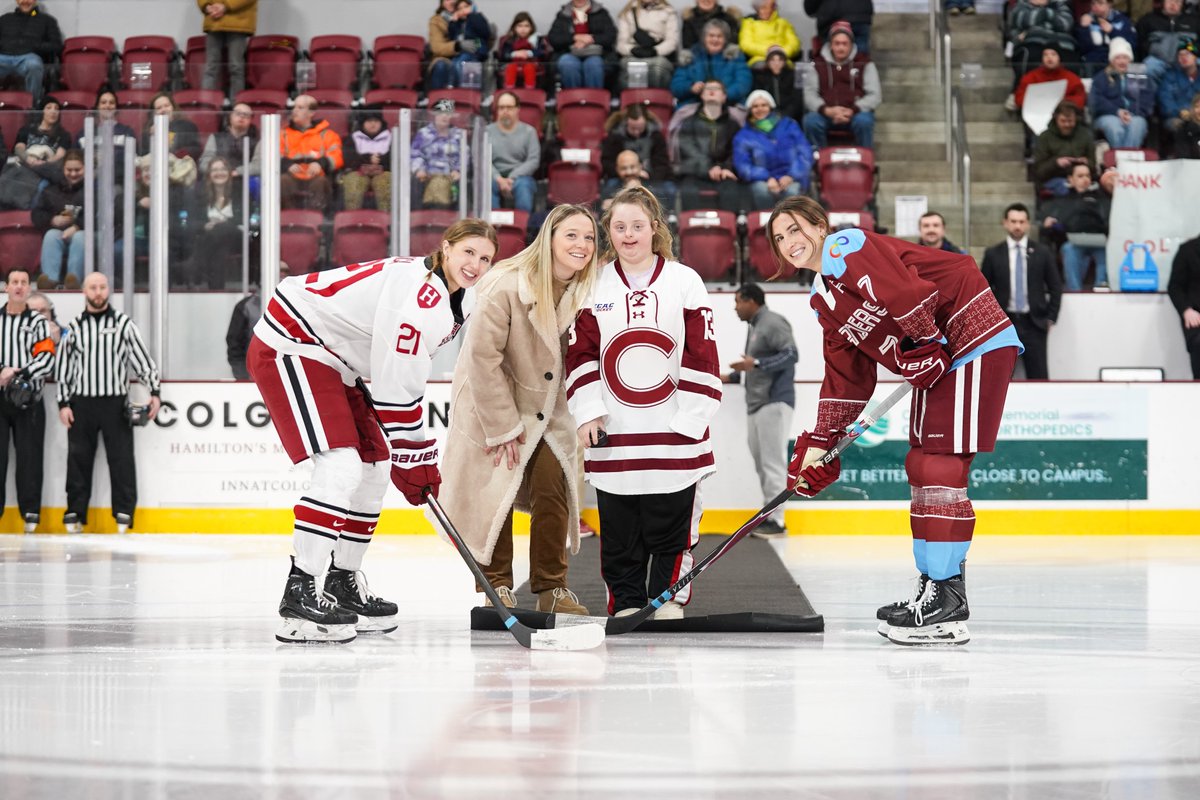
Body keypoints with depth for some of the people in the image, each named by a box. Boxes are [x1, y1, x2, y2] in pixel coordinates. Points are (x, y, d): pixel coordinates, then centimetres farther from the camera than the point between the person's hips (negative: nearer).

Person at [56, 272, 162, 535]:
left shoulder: (123, 323, 4)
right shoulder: (74, 327, 9)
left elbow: (142, 358, 2)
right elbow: (63, 367, 10)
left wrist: (154, 392, -8)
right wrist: (63, 403, 4)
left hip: (115, 402, -1)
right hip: (81, 403, 2)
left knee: (122, 458, -3)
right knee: (78, 459, 4)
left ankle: (124, 512, 3)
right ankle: (75, 513, 12)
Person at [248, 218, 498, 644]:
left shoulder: (446, 298, 9)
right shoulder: (420, 296, -23)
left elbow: (398, 373, 15)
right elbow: (397, 385, -23)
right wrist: (414, 458, -15)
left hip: (331, 360, 11)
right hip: (289, 348, -11)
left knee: (373, 468, 11)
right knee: (341, 467, -20)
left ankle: (343, 585, 23)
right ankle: (298, 595, -19)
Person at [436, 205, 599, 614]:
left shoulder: (585, 291, -9)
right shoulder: (506, 286, -25)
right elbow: (483, 357, -21)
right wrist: (503, 428, -16)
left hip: (548, 409, 4)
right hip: (492, 404, -4)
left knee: (553, 488, -3)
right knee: (495, 494, -3)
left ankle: (552, 588, 8)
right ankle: (497, 587, 12)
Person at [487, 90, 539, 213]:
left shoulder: (528, 131, 10)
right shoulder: (487, 131, 13)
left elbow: (533, 160, 0)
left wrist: (512, 179, -13)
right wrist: (499, 179, -16)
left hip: (520, 176, 0)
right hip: (495, 177, 0)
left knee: (523, 185, -36)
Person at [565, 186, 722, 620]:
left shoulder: (684, 281, 0)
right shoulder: (594, 285, 6)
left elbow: (702, 355, -1)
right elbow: (580, 354, 7)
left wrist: (691, 419, -7)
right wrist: (587, 412, -4)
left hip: (673, 429, -1)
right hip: (613, 432, 2)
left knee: (672, 521, 1)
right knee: (618, 527, 5)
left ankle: (669, 598, 13)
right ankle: (626, 602, 15)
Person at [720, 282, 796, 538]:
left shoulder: (773, 323, -7)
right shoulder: (755, 327, 22)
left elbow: (791, 355, -18)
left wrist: (756, 363, -24)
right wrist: (732, 377, 20)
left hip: (774, 402, -10)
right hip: (756, 404, 10)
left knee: (772, 461, -9)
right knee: (761, 462, 8)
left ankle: (776, 521, -9)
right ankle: (769, 516, 12)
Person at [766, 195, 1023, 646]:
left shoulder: (847, 247, -10)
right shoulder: (823, 300, 18)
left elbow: (908, 291, -24)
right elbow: (846, 376, 19)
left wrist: (925, 346, -18)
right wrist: (819, 444, 14)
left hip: (974, 341, -10)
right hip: (935, 359, 10)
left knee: (940, 466, -13)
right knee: (922, 468, 12)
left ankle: (948, 604, -13)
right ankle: (934, 588, 20)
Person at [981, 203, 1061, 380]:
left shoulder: (1042, 253, 6)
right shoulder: (993, 254, 6)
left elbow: (1055, 287, 10)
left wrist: (1051, 318, 3)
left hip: (1034, 324, 0)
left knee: (1039, 378, -3)